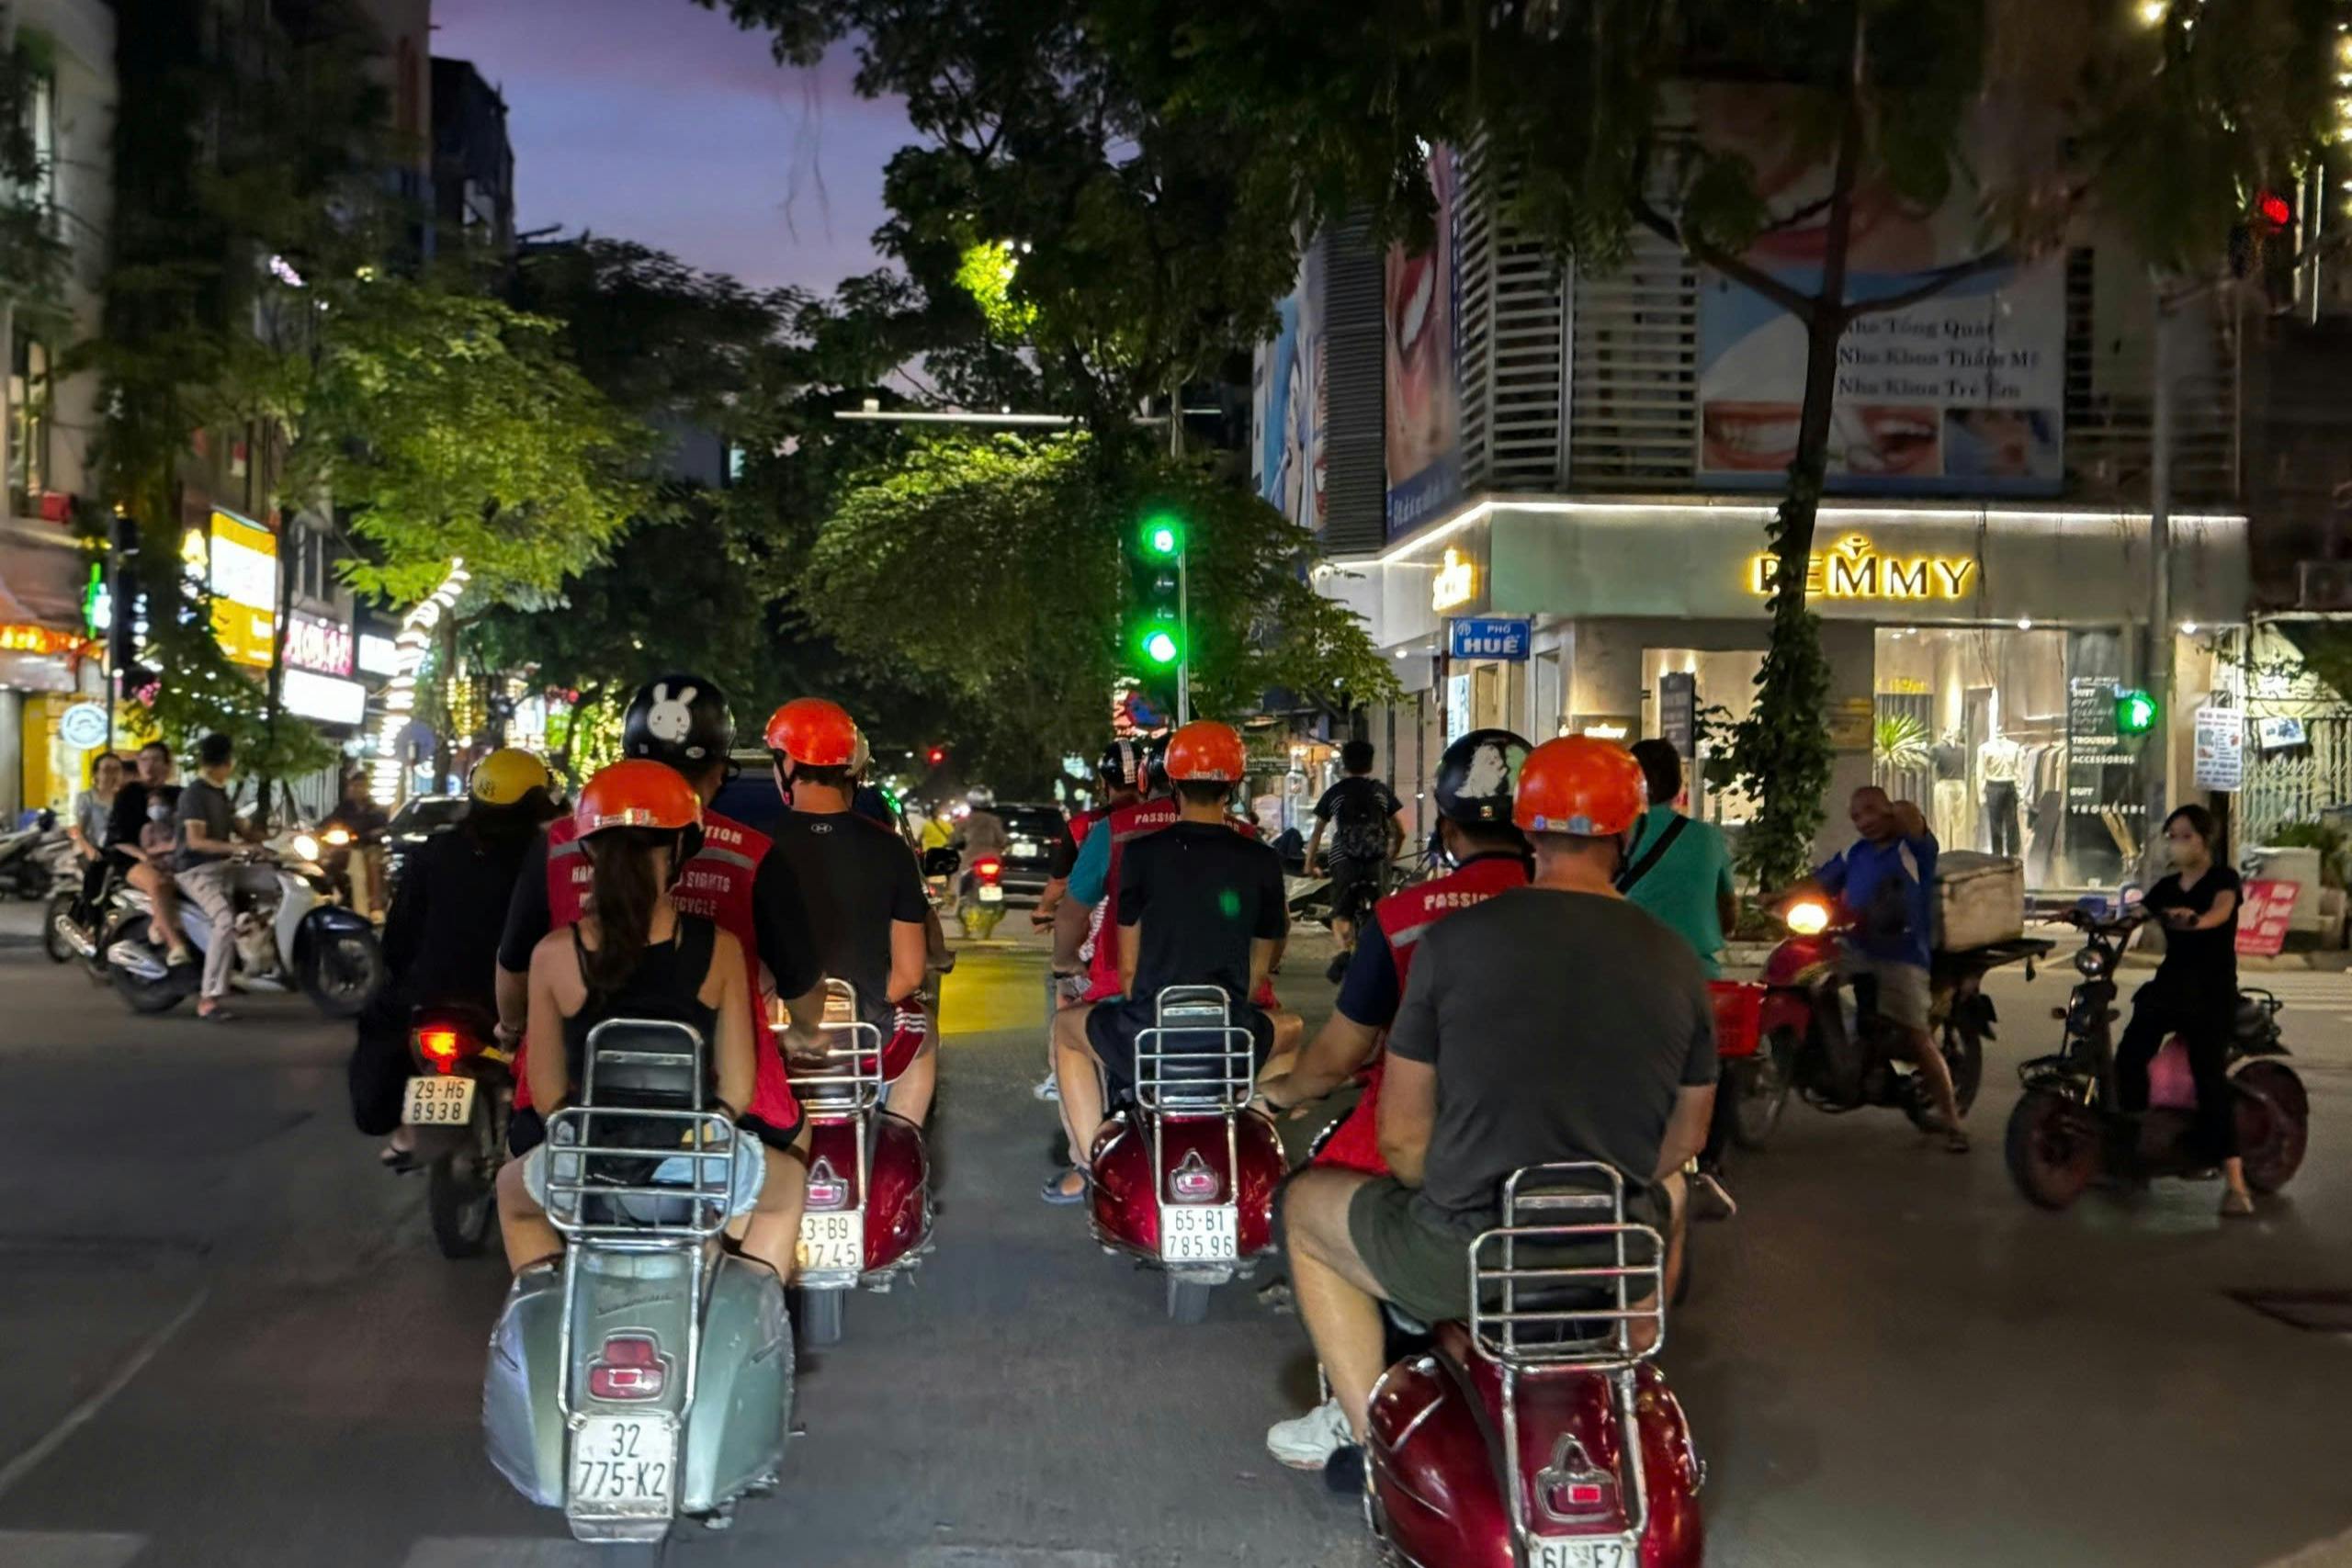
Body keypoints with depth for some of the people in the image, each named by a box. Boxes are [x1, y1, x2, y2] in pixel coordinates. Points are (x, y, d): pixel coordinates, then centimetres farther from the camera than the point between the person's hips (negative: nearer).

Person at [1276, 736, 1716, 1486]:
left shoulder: (1452, 941, -8)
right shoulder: (1675, 961, 0)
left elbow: (1401, 1135, -3)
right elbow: (1685, 1136, 11)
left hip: (1459, 1257, -3)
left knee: (1306, 1206, 26)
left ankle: (1375, 1435, 22)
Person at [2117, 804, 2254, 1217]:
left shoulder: (2223, 878, -2)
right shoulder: (2167, 887, 15)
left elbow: (2220, 912, -24)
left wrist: (2194, 918, -46)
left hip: (2212, 989, -5)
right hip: (2169, 982, 5)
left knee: (2209, 1075, -16)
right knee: (2129, 1056, -14)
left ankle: (2235, 1182, -17)